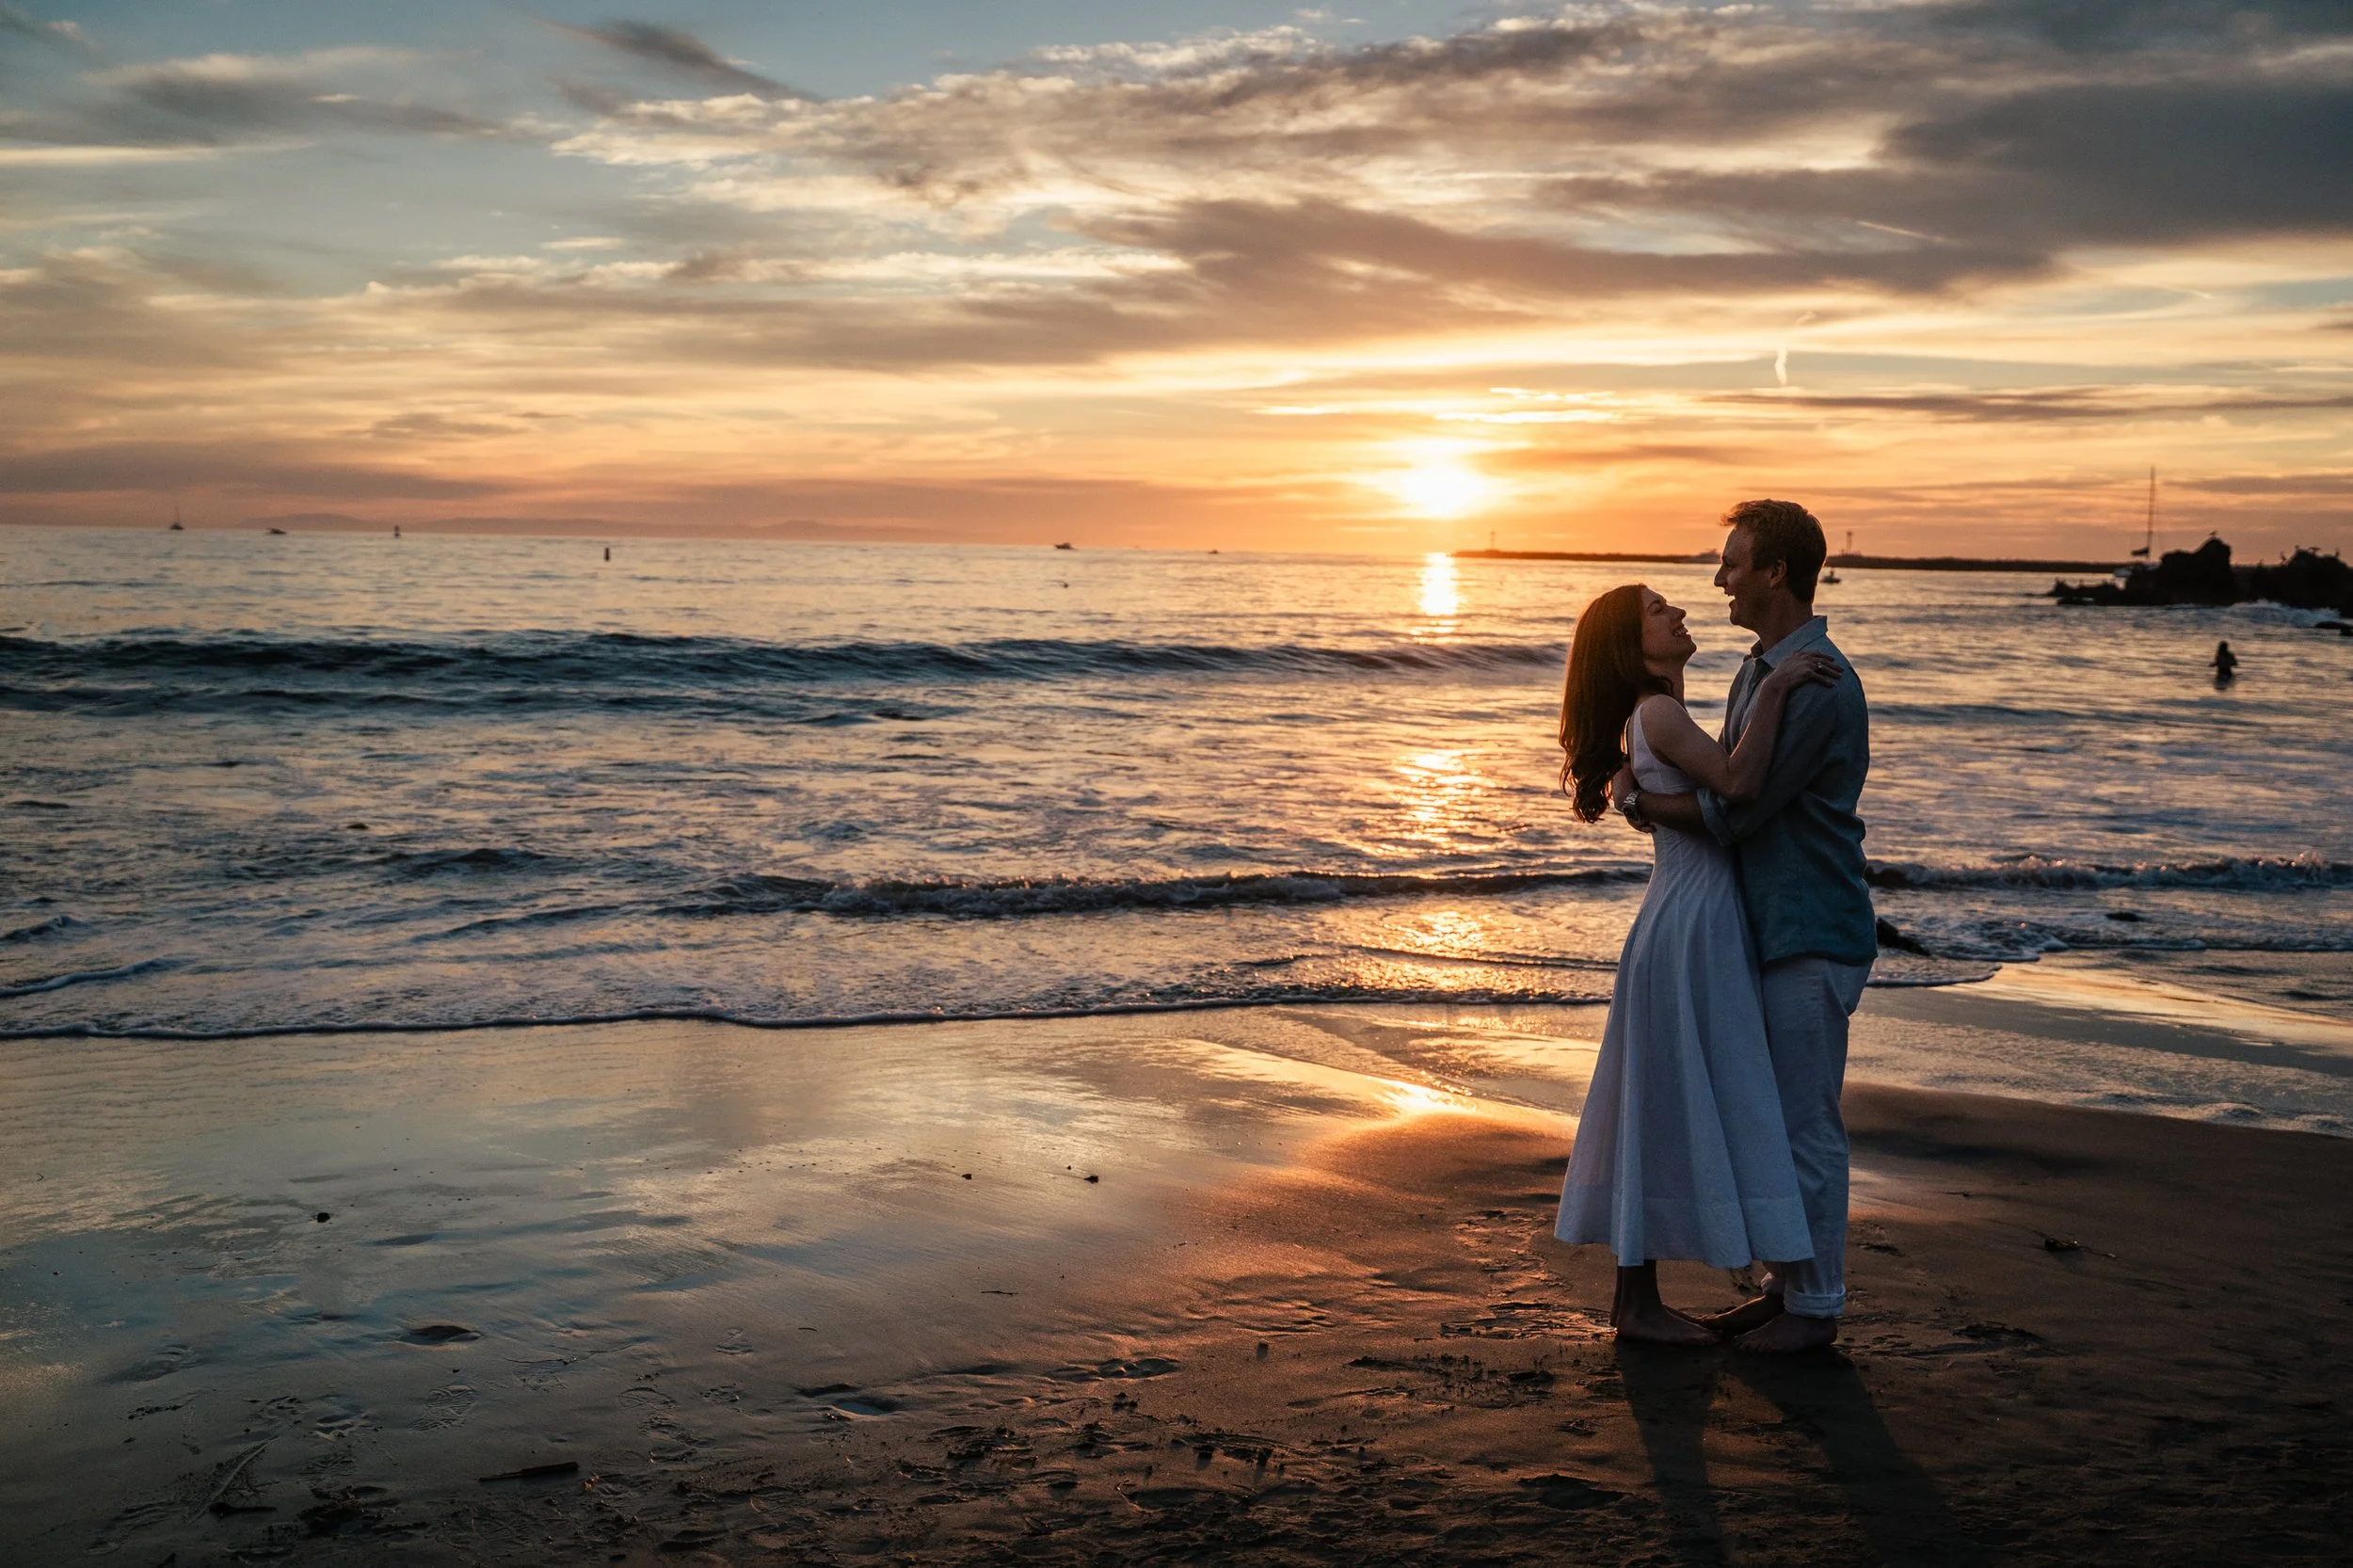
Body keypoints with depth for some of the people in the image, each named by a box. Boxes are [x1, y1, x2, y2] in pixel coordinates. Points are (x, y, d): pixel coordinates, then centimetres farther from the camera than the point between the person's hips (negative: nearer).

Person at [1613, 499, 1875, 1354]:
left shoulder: (1818, 686, -20)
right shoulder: (1757, 668, 13)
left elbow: (1732, 812, -21)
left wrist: (1636, 801, -8)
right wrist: (1653, 798, 3)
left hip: (1813, 938, -10)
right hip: (1769, 929, 10)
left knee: (1807, 1124, -1)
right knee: (1771, 1116, 15)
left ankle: (1816, 1305, 10)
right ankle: (1785, 1285, 26)